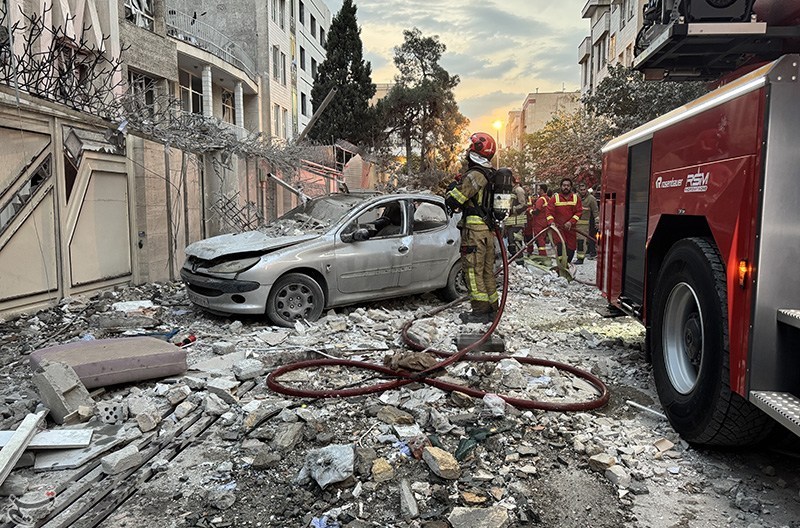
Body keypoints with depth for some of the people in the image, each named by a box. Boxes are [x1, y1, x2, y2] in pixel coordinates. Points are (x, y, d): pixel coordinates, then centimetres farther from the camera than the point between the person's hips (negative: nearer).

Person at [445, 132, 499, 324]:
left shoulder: (475, 174, -16)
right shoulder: (491, 175, 14)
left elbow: (453, 200, -17)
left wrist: (451, 192, 4)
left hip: (474, 229, -9)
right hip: (489, 229, 9)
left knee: (473, 270, -3)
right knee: (487, 270, 15)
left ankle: (480, 311, -1)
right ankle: (492, 308, 23)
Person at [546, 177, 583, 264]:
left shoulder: (576, 198, 5)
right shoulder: (555, 197, 0)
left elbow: (578, 212, 0)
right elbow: (549, 211, -3)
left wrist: (571, 222, -14)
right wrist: (551, 222, -21)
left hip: (571, 228, 3)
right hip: (558, 227, -3)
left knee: (571, 250, 6)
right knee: (560, 246, -21)